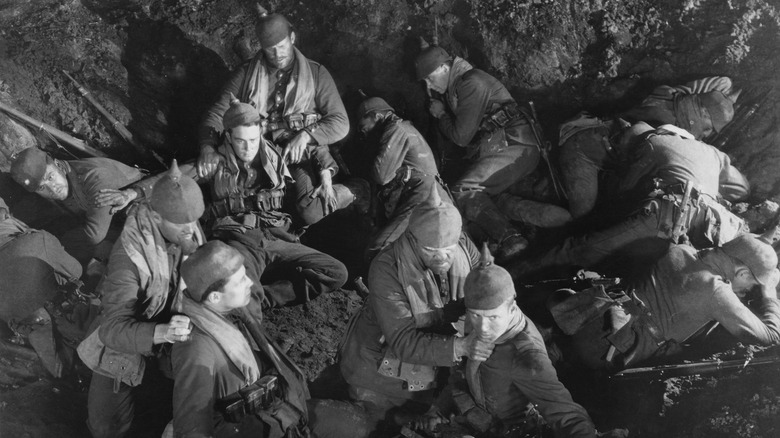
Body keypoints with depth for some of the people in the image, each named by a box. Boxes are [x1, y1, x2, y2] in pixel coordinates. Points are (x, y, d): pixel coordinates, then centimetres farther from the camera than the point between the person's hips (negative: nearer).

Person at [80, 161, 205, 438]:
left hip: (170, 323, 5)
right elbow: (113, 330, -41)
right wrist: (160, 332, -57)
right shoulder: (128, 256, -37)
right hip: (124, 338, -5)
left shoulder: (185, 226, -20)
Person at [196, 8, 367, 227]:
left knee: (311, 211, -29)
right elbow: (217, 114, 1)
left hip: (303, 154, -2)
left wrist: (306, 135, -19)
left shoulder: (316, 74, 3)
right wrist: (208, 147, -21)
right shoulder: (246, 75, 6)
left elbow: (340, 123, 0)